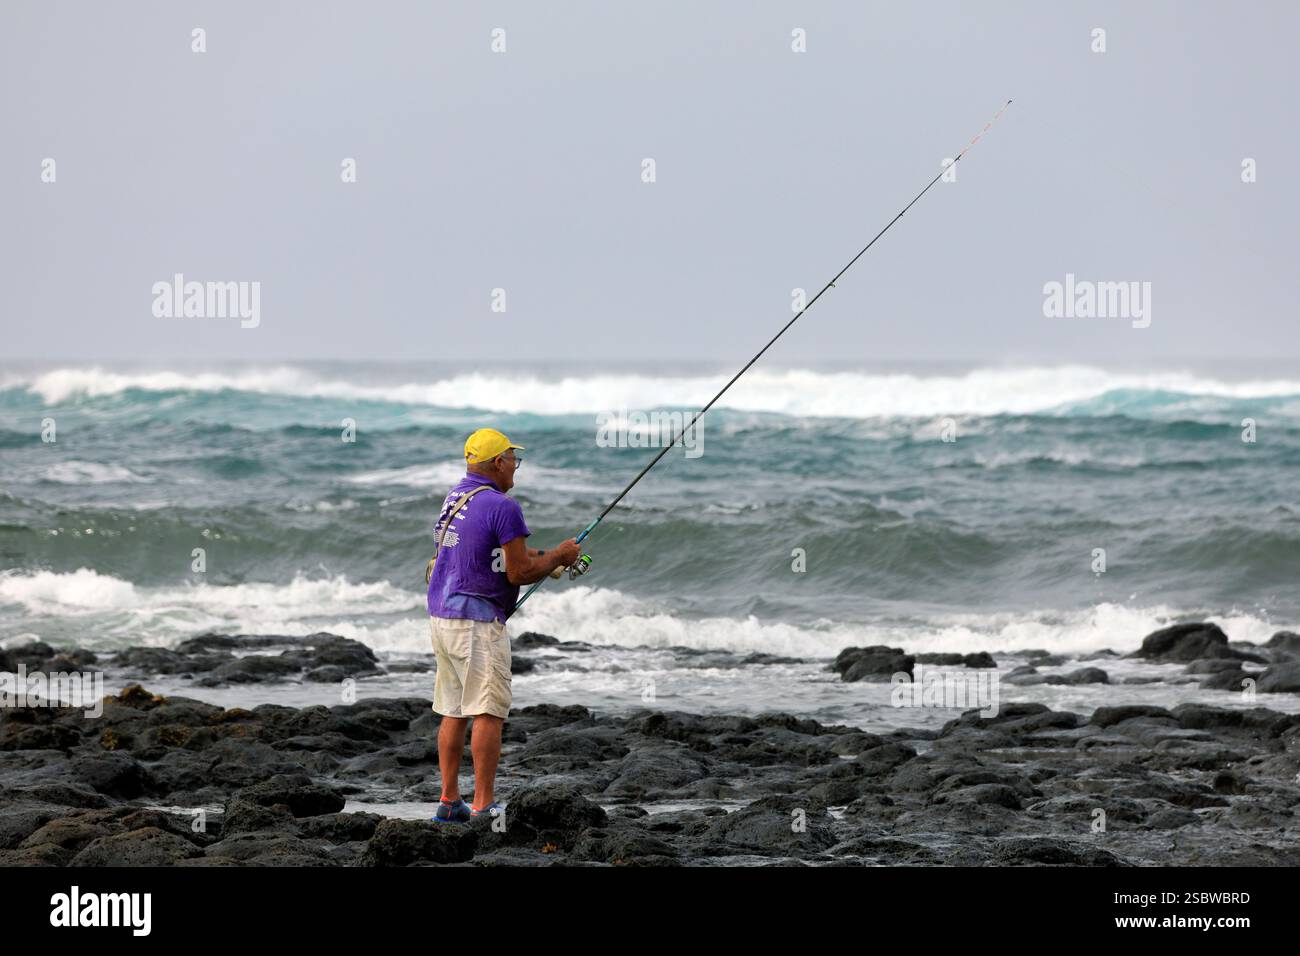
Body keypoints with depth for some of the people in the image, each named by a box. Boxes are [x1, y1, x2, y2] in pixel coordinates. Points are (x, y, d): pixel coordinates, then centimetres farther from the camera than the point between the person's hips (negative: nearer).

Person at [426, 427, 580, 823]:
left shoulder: (453, 499, 14)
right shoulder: (502, 507, -14)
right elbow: (519, 573, -15)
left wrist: (535, 557, 20)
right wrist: (559, 556, 2)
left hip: (441, 617, 9)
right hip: (477, 622, -9)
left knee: (454, 711, 12)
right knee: (488, 712, -7)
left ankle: (449, 802, 14)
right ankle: (483, 807, -9)